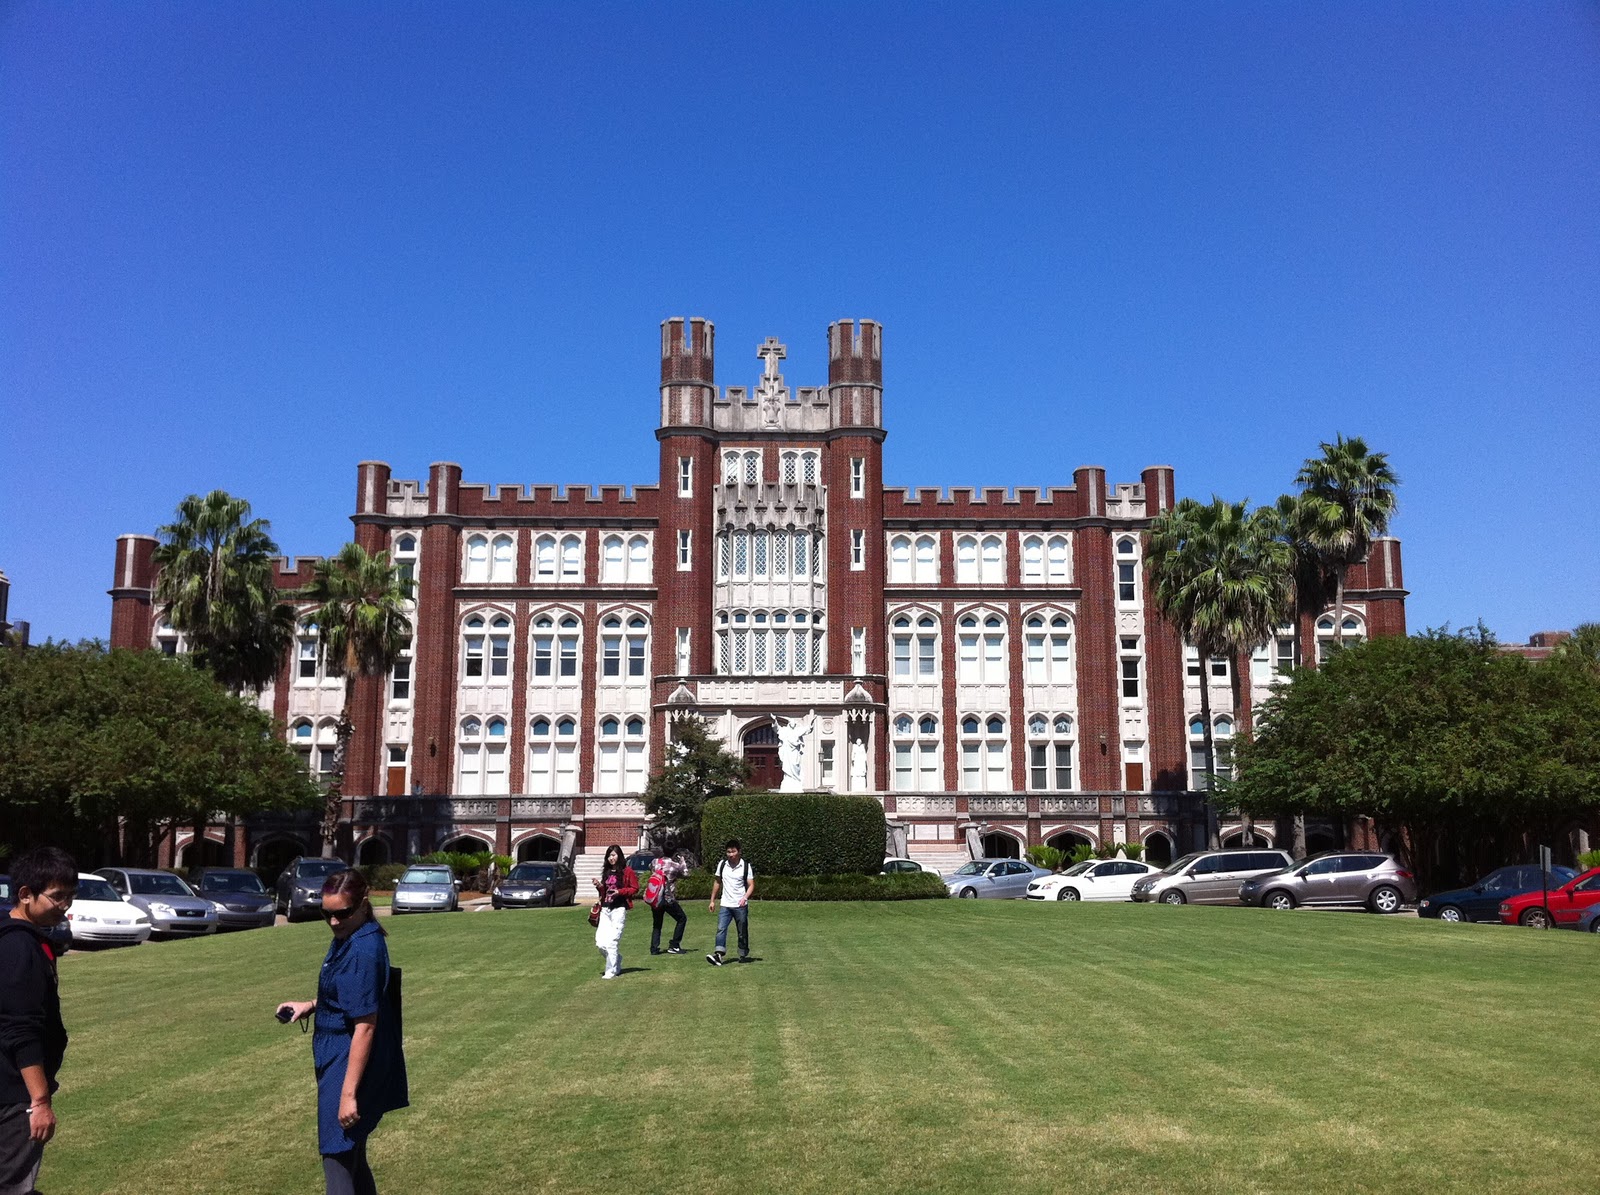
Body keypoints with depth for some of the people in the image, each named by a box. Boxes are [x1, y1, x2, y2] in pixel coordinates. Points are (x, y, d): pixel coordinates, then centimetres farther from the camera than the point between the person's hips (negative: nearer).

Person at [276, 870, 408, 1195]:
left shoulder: (364, 951, -22)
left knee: (338, 1159, -7)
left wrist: (349, 1092, -24)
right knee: (353, 1155, 20)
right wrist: (310, 1006, 7)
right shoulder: (346, 939, 7)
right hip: (338, 1059, 10)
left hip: (350, 1065, -10)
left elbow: (365, 1025, -24)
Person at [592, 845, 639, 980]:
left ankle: (611, 971, 1)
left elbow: (635, 889, -3)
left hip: (619, 909, -6)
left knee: (612, 942, -8)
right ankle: (617, 963, 20)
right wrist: (599, 887, 3)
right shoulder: (606, 872, 17)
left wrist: (620, 892, -15)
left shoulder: (627, 871, -2)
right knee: (600, 943, -1)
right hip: (605, 909, 6)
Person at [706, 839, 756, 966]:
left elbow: (751, 885, -5)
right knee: (721, 929, -14)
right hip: (725, 904, 2)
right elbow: (717, 882, 14)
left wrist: (745, 897, -22)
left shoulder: (746, 866, -5)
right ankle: (718, 955, -22)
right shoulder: (722, 864, 3)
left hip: (740, 905, -2)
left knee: (742, 932, 7)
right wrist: (712, 900, 13)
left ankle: (743, 955, 21)